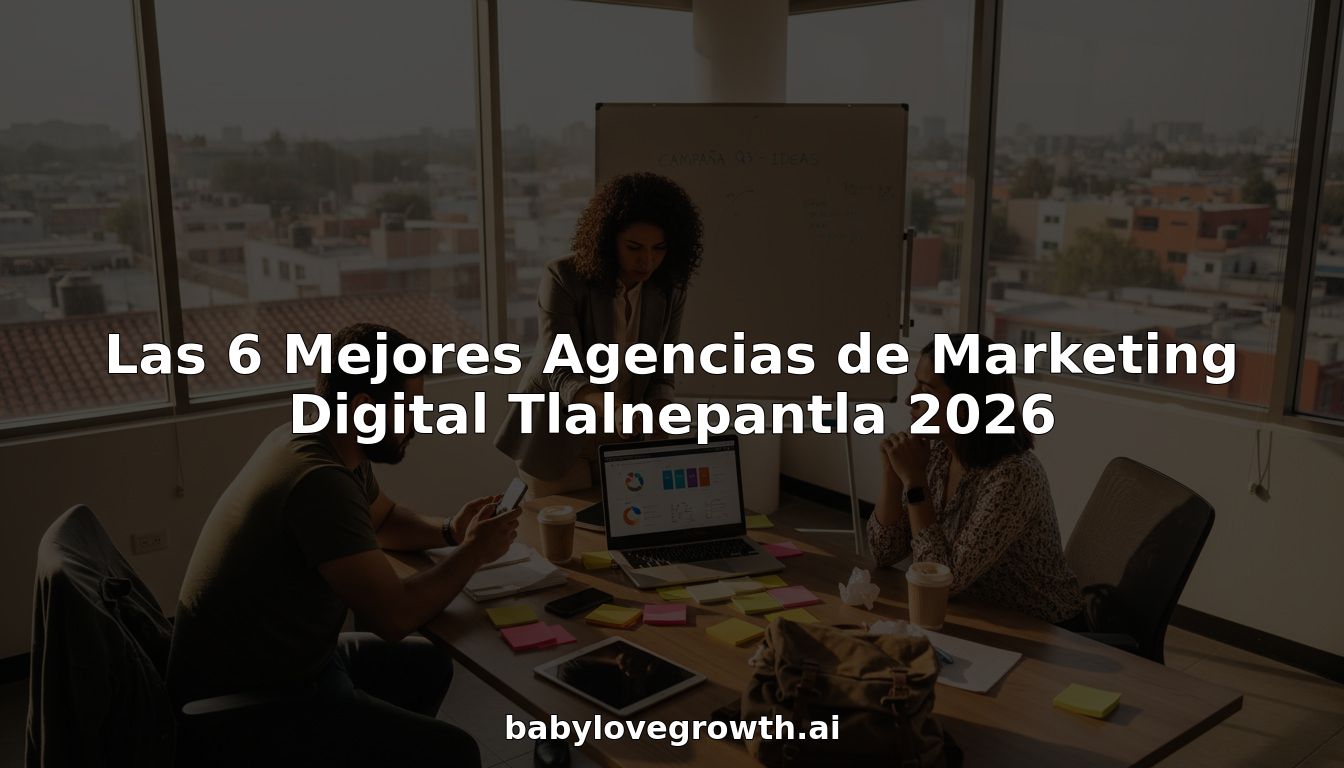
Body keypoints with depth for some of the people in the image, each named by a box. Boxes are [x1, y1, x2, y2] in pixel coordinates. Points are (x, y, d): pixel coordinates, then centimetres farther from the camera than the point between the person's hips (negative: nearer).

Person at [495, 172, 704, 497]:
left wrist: (654, 422, -23)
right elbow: (563, 375, -26)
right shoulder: (564, 278, -20)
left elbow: (660, 374, -2)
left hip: (622, 444, 4)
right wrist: (615, 411, -45)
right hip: (559, 437, -3)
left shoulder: (670, 290, -8)